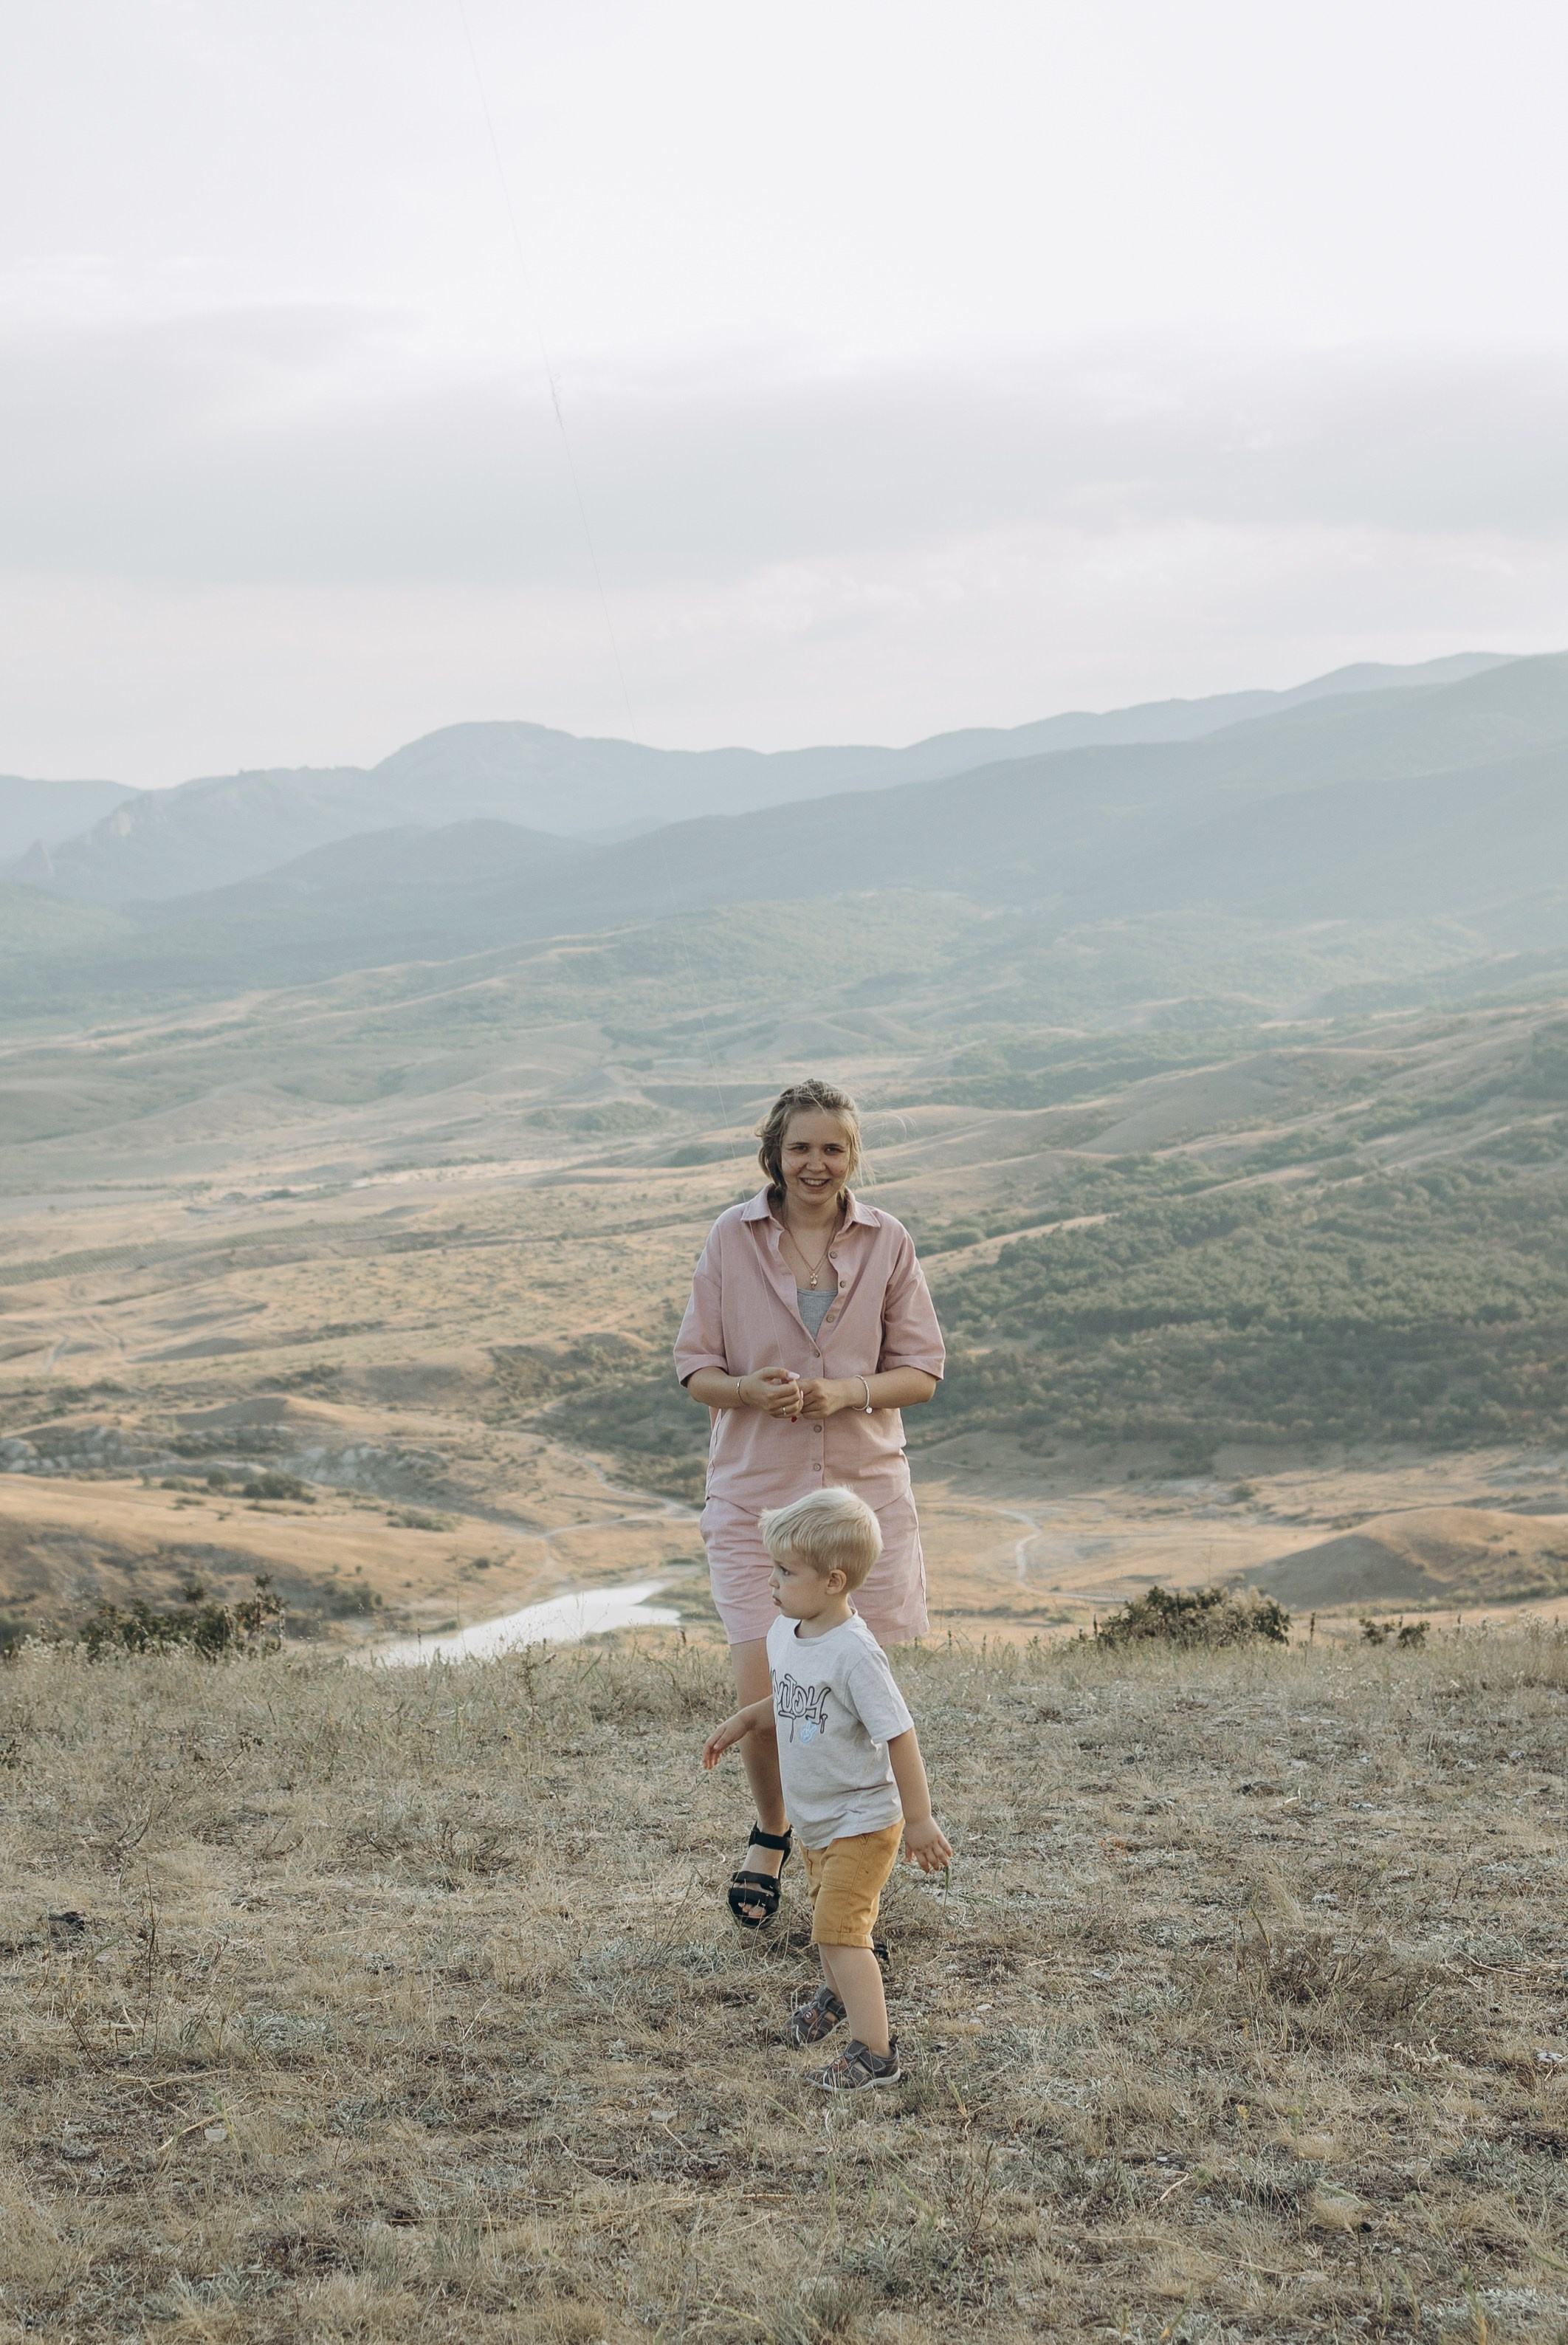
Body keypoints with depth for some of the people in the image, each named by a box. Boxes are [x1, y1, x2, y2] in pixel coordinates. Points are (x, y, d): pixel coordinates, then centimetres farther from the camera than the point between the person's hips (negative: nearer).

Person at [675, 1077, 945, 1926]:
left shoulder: (886, 1243, 1)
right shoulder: (732, 1239, -1)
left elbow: (921, 1371, 3)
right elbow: (695, 1367, 3)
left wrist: (846, 1393, -16)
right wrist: (752, 1391, -19)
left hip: (865, 1487, 1)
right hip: (755, 1492, -1)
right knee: (761, 1694, -7)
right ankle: (771, 1833, 22)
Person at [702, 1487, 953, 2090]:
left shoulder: (853, 1654, -29)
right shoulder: (785, 1633, -3)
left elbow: (898, 1735, -25)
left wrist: (919, 1820, -22)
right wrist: (744, 1721, 4)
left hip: (862, 1820, -9)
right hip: (817, 1820, 9)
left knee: (839, 1929, -15)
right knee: (826, 1914, 28)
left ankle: (875, 2052, -10)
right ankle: (838, 1995, 54)